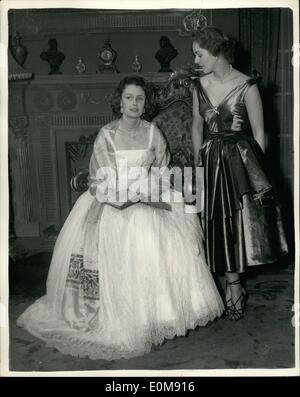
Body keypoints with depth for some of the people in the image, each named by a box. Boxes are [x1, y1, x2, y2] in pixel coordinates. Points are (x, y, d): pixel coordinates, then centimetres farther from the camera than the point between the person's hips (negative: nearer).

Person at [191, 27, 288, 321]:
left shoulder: (246, 86, -8)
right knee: (217, 223, 8)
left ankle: (231, 287, 15)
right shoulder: (199, 86, 5)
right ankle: (232, 288, 24)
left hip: (240, 159, -4)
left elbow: (259, 133, -3)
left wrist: (254, 165, -4)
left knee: (236, 222, -4)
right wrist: (198, 162, 12)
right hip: (211, 162, 4)